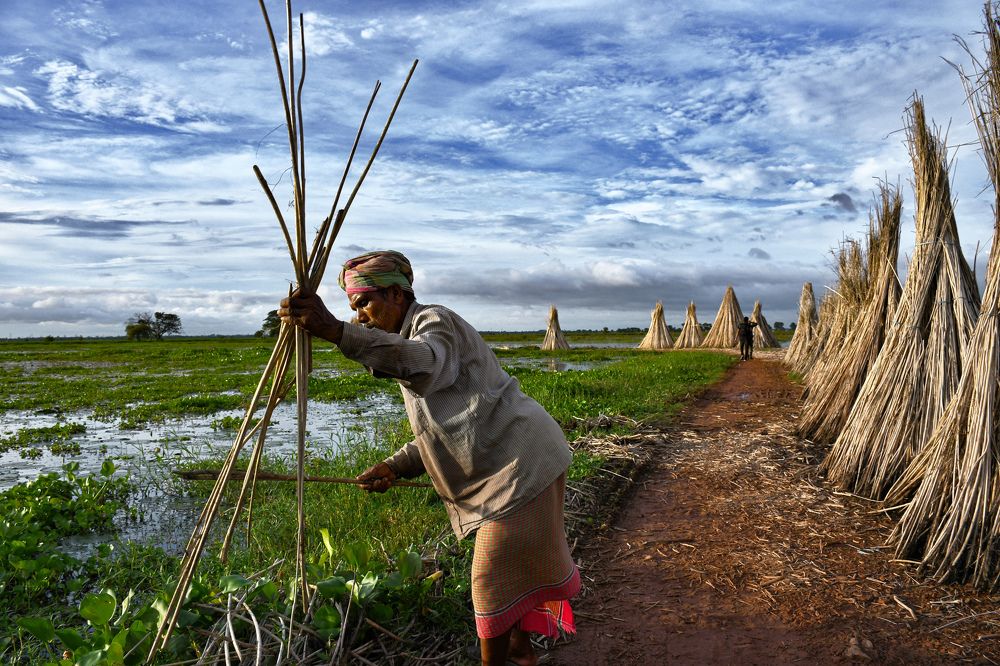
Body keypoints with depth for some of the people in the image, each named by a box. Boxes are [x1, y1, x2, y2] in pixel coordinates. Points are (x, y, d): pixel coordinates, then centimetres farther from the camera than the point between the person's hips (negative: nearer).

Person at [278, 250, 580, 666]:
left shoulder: (435, 322, -13)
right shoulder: (409, 339, 17)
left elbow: (422, 365, -41)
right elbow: (439, 431, 15)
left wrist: (334, 331, -51)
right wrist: (393, 467, -1)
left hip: (521, 463, -10)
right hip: (512, 465, 10)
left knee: (494, 578, 0)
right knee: (510, 568, 22)